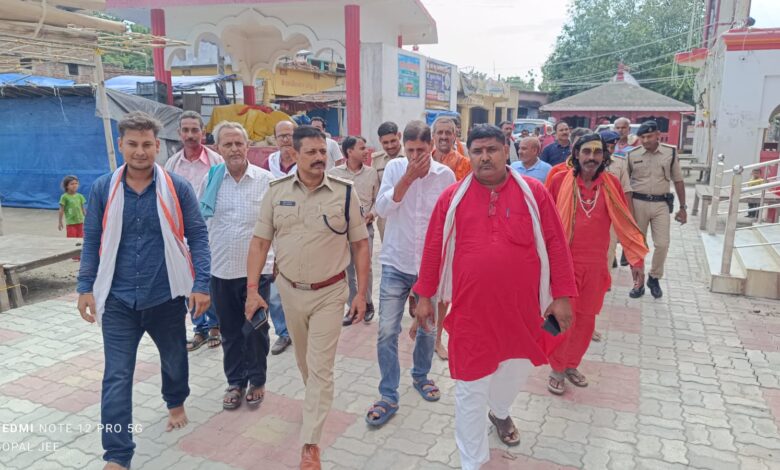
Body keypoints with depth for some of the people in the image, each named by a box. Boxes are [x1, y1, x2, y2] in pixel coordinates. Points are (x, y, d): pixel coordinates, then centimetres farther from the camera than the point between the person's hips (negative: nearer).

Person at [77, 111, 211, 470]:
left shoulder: (177, 188, -6)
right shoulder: (103, 189, -2)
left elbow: (197, 236, -5)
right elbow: (92, 241, 5)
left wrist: (201, 284, -11)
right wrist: (86, 286, 2)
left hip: (166, 297, 0)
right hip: (118, 300, 0)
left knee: (174, 358, 21)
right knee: (116, 377, 0)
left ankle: (176, 403, 52)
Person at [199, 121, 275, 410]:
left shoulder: (265, 180, -6)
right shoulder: (211, 180, 1)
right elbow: (200, 221, 9)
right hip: (220, 269, 2)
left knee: (256, 329, 10)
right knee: (230, 330, 14)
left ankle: (257, 380, 29)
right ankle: (235, 381, 31)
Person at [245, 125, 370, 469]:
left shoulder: (344, 192, -9)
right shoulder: (277, 191, -4)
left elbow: (360, 245, -4)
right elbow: (260, 242, -1)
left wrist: (362, 293, -6)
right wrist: (252, 290, -7)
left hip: (329, 293, -3)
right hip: (289, 290, 3)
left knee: (320, 369, -1)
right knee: (305, 362, 21)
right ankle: (317, 401, 49)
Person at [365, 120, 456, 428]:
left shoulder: (446, 175, -6)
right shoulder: (394, 168, -5)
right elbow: (382, 209, -15)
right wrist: (408, 177, -20)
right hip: (396, 264, 0)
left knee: (428, 329, 15)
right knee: (387, 332, -1)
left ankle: (421, 376, 40)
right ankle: (388, 397, 13)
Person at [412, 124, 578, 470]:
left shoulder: (533, 192, -2)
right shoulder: (452, 198, -2)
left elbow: (556, 245, 0)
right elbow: (433, 249, 4)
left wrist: (561, 295, -2)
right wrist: (425, 295, 6)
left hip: (522, 308, 2)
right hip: (471, 310, -1)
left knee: (517, 368, 23)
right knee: (470, 387, 7)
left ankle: (499, 411, 57)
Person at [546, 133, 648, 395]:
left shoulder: (611, 185, -1)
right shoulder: (559, 181, -7)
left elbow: (625, 223, 1)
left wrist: (637, 259, -1)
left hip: (595, 265, 3)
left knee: (586, 319, 13)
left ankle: (572, 365, 33)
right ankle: (557, 370, 22)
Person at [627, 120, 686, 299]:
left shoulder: (670, 152, 0)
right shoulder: (632, 155, -2)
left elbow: (678, 180, 7)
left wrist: (682, 207, 7)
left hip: (661, 203, 0)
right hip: (638, 203, 0)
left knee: (662, 244, -1)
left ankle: (654, 277, 22)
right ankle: (639, 283, 19)